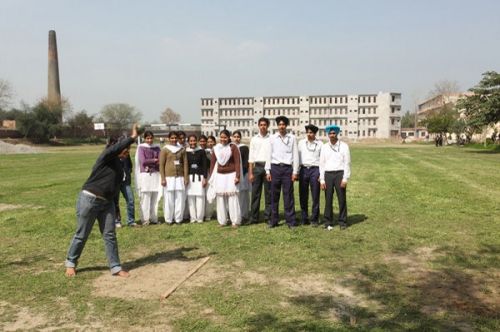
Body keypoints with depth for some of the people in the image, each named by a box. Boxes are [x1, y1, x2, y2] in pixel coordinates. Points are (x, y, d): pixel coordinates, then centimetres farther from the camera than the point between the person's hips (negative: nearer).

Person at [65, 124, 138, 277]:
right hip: (89, 199, -8)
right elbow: (115, 148, -36)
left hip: (107, 202, 8)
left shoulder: (118, 164, 11)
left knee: (110, 235, 5)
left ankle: (115, 267, 9)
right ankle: (71, 263, 26)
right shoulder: (107, 156, -13)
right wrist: (132, 137, -35)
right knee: (82, 235, 6)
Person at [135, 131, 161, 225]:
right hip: (145, 175, -3)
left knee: (155, 198, 3)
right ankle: (145, 219, 0)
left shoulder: (157, 147, 12)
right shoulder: (141, 147, 3)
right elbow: (143, 161, -8)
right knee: (145, 198, -5)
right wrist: (154, 160, -3)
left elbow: (160, 160, 3)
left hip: (156, 174, 3)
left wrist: (149, 162, -12)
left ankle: (154, 218, 9)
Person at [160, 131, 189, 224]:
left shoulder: (182, 149, 10)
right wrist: (163, 178, -6)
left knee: (180, 198, 1)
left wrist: (186, 177, 4)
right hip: (169, 177, -2)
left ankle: (178, 218, 12)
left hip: (180, 177, 3)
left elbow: (185, 164, 10)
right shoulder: (165, 150, 3)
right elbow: (161, 165, 0)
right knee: (169, 199, -2)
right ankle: (168, 219, 8)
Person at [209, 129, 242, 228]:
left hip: (231, 175, -4)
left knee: (233, 198, -5)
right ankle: (222, 221, 14)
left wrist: (237, 176, -12)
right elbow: (212, 163, 13)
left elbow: (237, 162, -6)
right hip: (219, 175, 4)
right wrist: (211, 177, 10)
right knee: (220, 198, 5)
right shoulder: (216, 148, 8)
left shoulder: (233, 147, -3)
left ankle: (235, 221, 3)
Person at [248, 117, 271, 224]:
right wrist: (250, 173, 3)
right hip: (257, 166, 2)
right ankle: (253, 217, 9)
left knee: (268, 193, 3)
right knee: (255, 193, 3)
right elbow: (251, 157, 9)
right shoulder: (254, 139, 9)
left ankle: (268, 216, 12)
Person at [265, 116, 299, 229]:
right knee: (274, 195, 5)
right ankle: (273, 220, 14)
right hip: (275, 168, 1)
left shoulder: (292, 138, 5)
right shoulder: (272, 138, 8)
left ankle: (291, 221, 8)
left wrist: (295, 172, -1)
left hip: (287, 168, -1)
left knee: (288, 196, 0)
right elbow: (269, 155, 9)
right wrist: (268, 171, 4)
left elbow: (295, 155, 4)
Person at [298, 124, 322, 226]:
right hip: (303, 169, 2)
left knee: (315, 196, 0)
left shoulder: (320, 144, 3)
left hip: (315, 169, -2)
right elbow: (298, 157, 11)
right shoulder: (301, 143, 10)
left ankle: (314, 219, 9)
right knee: (303, 196, 5)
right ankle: (304, 219, 14)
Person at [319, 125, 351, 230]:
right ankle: (328, 222, 12)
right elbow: (322, 164, 9)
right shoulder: (324, 147, 9)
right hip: (328, 174, 2)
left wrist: (345, 179, -8)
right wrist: (322, 180, 3)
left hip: (339, 174, -2)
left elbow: (347, 163, -1)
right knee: (328, 199, 3)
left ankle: (342, 222, 11)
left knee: (342, 199, 1)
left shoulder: (344, 146, 2)